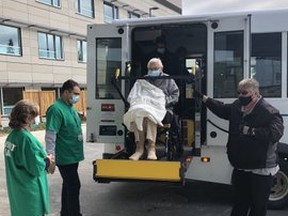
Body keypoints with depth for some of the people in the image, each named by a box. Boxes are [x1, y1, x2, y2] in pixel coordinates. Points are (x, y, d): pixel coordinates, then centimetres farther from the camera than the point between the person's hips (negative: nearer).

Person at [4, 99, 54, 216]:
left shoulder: (11, 136, 2)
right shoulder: (26, 138, -23)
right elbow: (36, 168, -21)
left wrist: (44, 163, 5)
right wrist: (47, 161, -2)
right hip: (30, 191, -8)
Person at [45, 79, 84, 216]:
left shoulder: (70, 107, 10)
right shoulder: (56, 109, -19)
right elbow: (50, 136, -22)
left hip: (72, 156, 9)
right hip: (65, 157, -9)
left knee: (68, 185, 18)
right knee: (74, 186, -3)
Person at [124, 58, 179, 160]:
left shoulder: (168, 80, 20)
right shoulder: (142, 80, 27)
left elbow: (175, 95, 11)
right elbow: (132, 96, 22)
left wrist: (164, 101, -7)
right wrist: (139, 101, -1)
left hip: (161, 110, -2)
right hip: (143, 105, 2)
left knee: (149, 114, -40)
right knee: (136, 113, -36)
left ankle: (151, 147, -47)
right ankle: (139, 147, -41)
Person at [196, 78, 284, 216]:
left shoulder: (269, 112, -18)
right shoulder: (237, 106, 6)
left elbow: (276, 132, -30)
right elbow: (222, 109, 22)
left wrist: (250, 131, -34)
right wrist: (203, 98, 18)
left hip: (261, 170, -7)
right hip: (240, 167, 7)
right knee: (239, 204, 20)